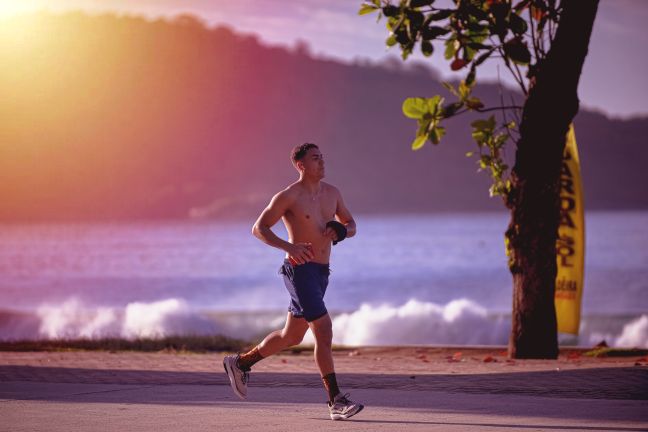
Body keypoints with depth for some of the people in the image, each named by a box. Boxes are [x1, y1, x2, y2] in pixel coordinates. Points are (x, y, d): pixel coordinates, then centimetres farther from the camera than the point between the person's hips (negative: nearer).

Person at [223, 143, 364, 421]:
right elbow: (259, 228, -7)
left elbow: (351, 226, 21)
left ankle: (240, 363, 37)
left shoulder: (332, 193, 11)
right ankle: (336, 402, -16)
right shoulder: (288, 197, -9)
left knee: (292, 337, 18)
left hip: (321, 273, 8)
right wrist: (289, 247, -22)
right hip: (300, 270, -8)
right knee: (324, 331, -16)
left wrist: (340, 232, -4)